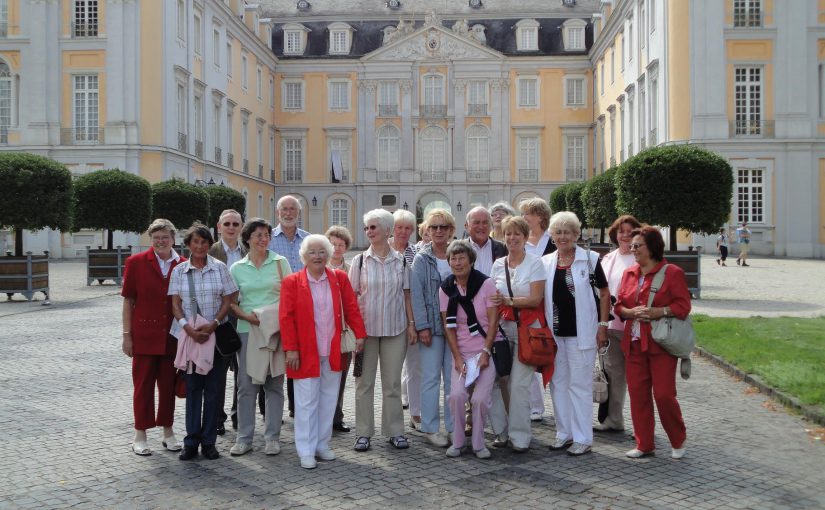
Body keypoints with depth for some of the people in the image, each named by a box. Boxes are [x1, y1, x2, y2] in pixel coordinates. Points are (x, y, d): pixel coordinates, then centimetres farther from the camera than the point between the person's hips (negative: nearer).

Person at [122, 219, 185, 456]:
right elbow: (128, 301, 0)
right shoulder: (136, 262, -2)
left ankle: (168, 432, 24)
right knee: (143, 385, 6)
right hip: (145, 335, -2)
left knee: (169, 384, 11)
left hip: (172, 336, 2)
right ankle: (140, 435, 17)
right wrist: (127, 335, -4)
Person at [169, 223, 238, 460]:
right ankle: (191, 442, 12)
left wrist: (213, 324, -13)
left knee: (213, 388, 3)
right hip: (188, 335, 1)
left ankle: (208, 441, 12)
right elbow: (175, 305, 3)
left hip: (215, 335, -1)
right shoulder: (179, 271, 5)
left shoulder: (219, 268, 1)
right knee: (192, 387, 5)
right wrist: (189, 329, -12)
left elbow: (228, 300, 1)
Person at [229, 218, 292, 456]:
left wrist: (274, 316, -10)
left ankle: (272, 438, 13)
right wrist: (247, 316, -11)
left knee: (274, 384, 4)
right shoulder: (237, 268, 7)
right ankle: (244, 438, 14)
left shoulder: (280, 262, 4)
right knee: (246, 385, 3)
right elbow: (231, 302, 7)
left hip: (276, 330, -1)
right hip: (247, 330, 1)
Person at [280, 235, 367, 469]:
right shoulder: (292, 282, -3)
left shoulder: (340, 278, 5)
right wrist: (291, 349, -11)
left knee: (328, 401, 11)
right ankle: (306, 451, 11)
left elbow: (351, 308, 7)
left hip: (333, 352, 3)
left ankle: (322, 445, 23)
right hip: (305, 353, -3)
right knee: (307, 402, 2)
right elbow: (286, 317, -6)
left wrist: (360, 334, -3)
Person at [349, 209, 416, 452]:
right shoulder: (360, 260, 1)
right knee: (365, 381, 5)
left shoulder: (401, 261, 3)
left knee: (393, 382, 7)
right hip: (366, 328, 0)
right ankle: (364, 433, 14)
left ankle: (395, 431, 18)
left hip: (395, 329, 1)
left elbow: (407, 294, 7)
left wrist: (411, 323, 1)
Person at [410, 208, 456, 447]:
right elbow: (416, 294, -6)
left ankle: (453, 426, 18)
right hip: (432, 325, -3)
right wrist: (422, 326, -12)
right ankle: (430, 428, 10)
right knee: (431, 377, 1)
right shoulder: (421, 259, -1)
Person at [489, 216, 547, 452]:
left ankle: (520, 436, 2)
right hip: (502, 327, 4)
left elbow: (535, 299, -10)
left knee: (520, 384, -8)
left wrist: (508, 301, -17)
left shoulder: (535, 263, -2)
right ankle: (501, 431, 16)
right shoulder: (498, 264, 12)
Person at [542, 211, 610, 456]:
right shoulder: (545, 262, 7)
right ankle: (564, 433, 23)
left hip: (581, 332, -4)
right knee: (558, 382, 11)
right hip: (554, 332, 5)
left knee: (580, 383, 0)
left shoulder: (590, 259, -3)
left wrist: (603, 325, -6)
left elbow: (605, 293, 0)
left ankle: (582, 438, 9)